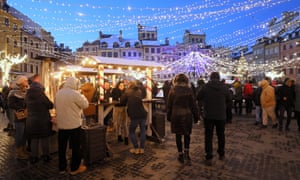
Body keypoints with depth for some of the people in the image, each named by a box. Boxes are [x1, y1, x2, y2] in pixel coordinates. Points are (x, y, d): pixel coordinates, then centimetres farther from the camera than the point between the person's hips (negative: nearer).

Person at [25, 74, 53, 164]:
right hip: (43, 120, -5)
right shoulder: (40, 93, -16)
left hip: (31, 120, 5)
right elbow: (50, 105, -11)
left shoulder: (27, 94, 1)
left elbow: (26, 106, 14)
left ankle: (34, 157, 23)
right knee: (44, 139, 9)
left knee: (34, 139, 15)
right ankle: (46, 156, 20)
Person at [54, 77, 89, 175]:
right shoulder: (75, 94, -18)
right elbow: (85, 105, -10)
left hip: (61, 124, 6)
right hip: (74, 124, -6)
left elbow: (55, 106, 17)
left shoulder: (58, 93, 4)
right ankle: (75, 168, 19)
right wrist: (82, 96, 3)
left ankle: (62, 168, 27)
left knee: (62, 147, 15)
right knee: (75, 147, 8)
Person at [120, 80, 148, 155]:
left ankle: (136, 148, 14)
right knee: (142, 130, 16)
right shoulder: (140, 91, 12)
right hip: (143, 114, 4)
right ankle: (142, 148, 19)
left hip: (134, 115, -3)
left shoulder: (127, 92, 2)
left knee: (132, 131, 14)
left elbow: (122, 102, 3)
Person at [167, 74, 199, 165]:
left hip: (175, 115, 0)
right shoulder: (189, 90, -5)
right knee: (187, 134, 17)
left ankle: (181, 155, 18)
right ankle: (186, 152, 6)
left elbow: (169, 104, 0)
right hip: (187, 115, 0)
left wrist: (168, 116, 10)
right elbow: (193, 104, -1)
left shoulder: (172, 90, -4)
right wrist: (196, 116, 7)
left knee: (178, 135, 10)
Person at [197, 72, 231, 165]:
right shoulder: (224, 87, -6)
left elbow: (199, 97, -2)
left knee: (208, 136, 6)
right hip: (221, 115, 2)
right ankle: (221, 154, 33)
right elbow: (228, 100, 5)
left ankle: (209, 158, 5)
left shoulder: (206, 87, -12)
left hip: (208, 115, -2)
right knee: (221, 135, 19)